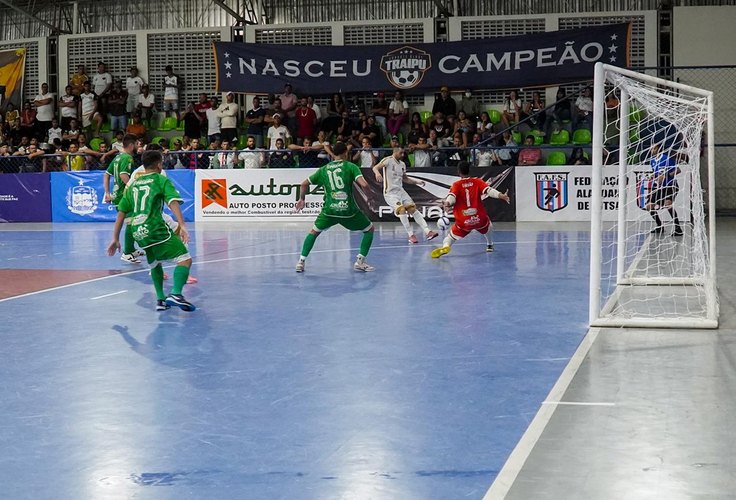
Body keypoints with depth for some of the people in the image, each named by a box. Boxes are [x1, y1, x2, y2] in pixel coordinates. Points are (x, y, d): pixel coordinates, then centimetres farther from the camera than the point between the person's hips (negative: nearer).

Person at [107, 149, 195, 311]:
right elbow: (173, 202, -10)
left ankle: (160, 299, 22)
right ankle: (176, 294, -29)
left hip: (138, 232, 7)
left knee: (155, 264, 27)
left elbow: (121, 213, 20)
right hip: (156, 229, -6)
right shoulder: (161, 180, 8)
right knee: (184, 258, -9)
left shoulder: (133, 184, 23)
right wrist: (182, 226, -21)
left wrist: (115, 239, 22)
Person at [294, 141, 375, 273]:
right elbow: (364, 184, -13)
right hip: (348, 209, -3)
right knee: (369, 229, 19)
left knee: (314, 232, 26)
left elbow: (304, 184, 18)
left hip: (329, 209, 3)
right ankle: (360, 261, 10)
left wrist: (302, 199, 34)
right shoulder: (350, 166, 1)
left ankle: (301, 262, 16)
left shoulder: (323, 169, 13)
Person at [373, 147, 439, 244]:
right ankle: (411, 235, -16)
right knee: (401, 210, -23)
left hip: (400, 191, 7)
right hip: (390, 192, -7)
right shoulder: (388, 160, -7)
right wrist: (377, 173, -42)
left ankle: (427, 232, -2)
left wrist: (417, 182, 15)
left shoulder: (402, 164, 15)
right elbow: (375, 167, -19)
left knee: (413, 209, -1)